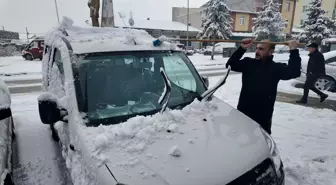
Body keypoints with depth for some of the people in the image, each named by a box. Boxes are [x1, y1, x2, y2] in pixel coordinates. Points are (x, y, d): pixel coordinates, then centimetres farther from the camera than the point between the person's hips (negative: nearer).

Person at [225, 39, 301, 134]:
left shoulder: (277, 68, -3)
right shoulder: (248, 63, 3)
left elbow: (294, 72, -17)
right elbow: (230, 65, -3)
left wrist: (294, 51, -23)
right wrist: (242, 49, -12)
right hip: (243, 113, 2)